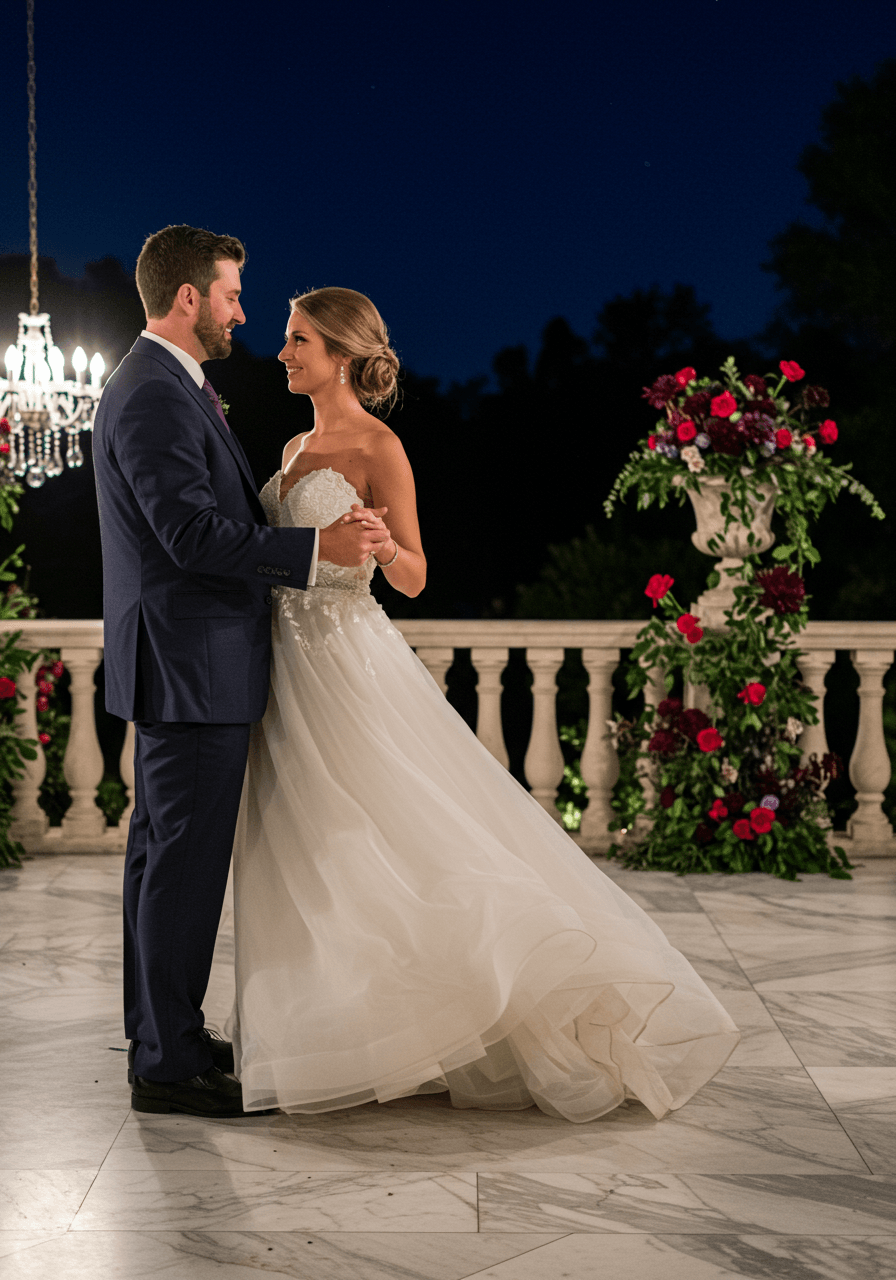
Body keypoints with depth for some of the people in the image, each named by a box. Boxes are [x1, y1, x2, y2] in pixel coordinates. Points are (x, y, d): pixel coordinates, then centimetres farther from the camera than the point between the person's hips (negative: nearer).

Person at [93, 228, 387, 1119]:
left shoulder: (163, 388, 17)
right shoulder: (154, 397, -17)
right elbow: (193, 535, -24)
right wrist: (317, 546, -22)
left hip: (182, 668, 11)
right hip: (191, 668, -11)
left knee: (163, 852, 16)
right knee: (185, 861, -6)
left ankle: (160, 1034, 27)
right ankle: (169, 1064, 2)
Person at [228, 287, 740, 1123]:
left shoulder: (379, 448, -9)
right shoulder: (296, 447, 14)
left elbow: (413, 578, -11)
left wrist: (383, 544, -32)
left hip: (348, 662, -8)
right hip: (288, 661, 8)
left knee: (412, 844, -8)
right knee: (302, 856, 10)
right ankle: (327, 1029, 20)